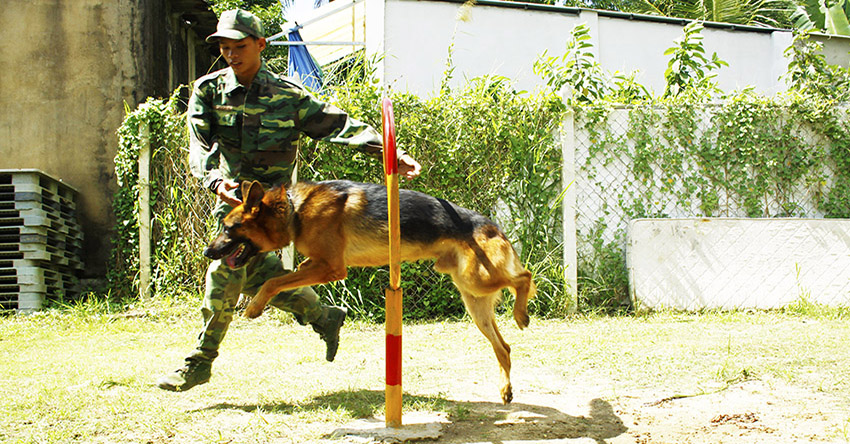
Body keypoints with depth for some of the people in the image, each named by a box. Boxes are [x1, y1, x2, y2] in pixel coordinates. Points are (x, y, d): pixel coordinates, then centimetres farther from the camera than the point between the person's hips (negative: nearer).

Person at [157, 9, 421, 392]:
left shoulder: (288, 95, -6)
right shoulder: (208, 90, 0)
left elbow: (338, 124, -8)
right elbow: (200, 145, -10)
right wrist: (216, 180, -32)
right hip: (232, 191, 5)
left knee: (225, 271, -11)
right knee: (255, 273, 8)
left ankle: (201, 361, 1)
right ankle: (323, 317, 28)